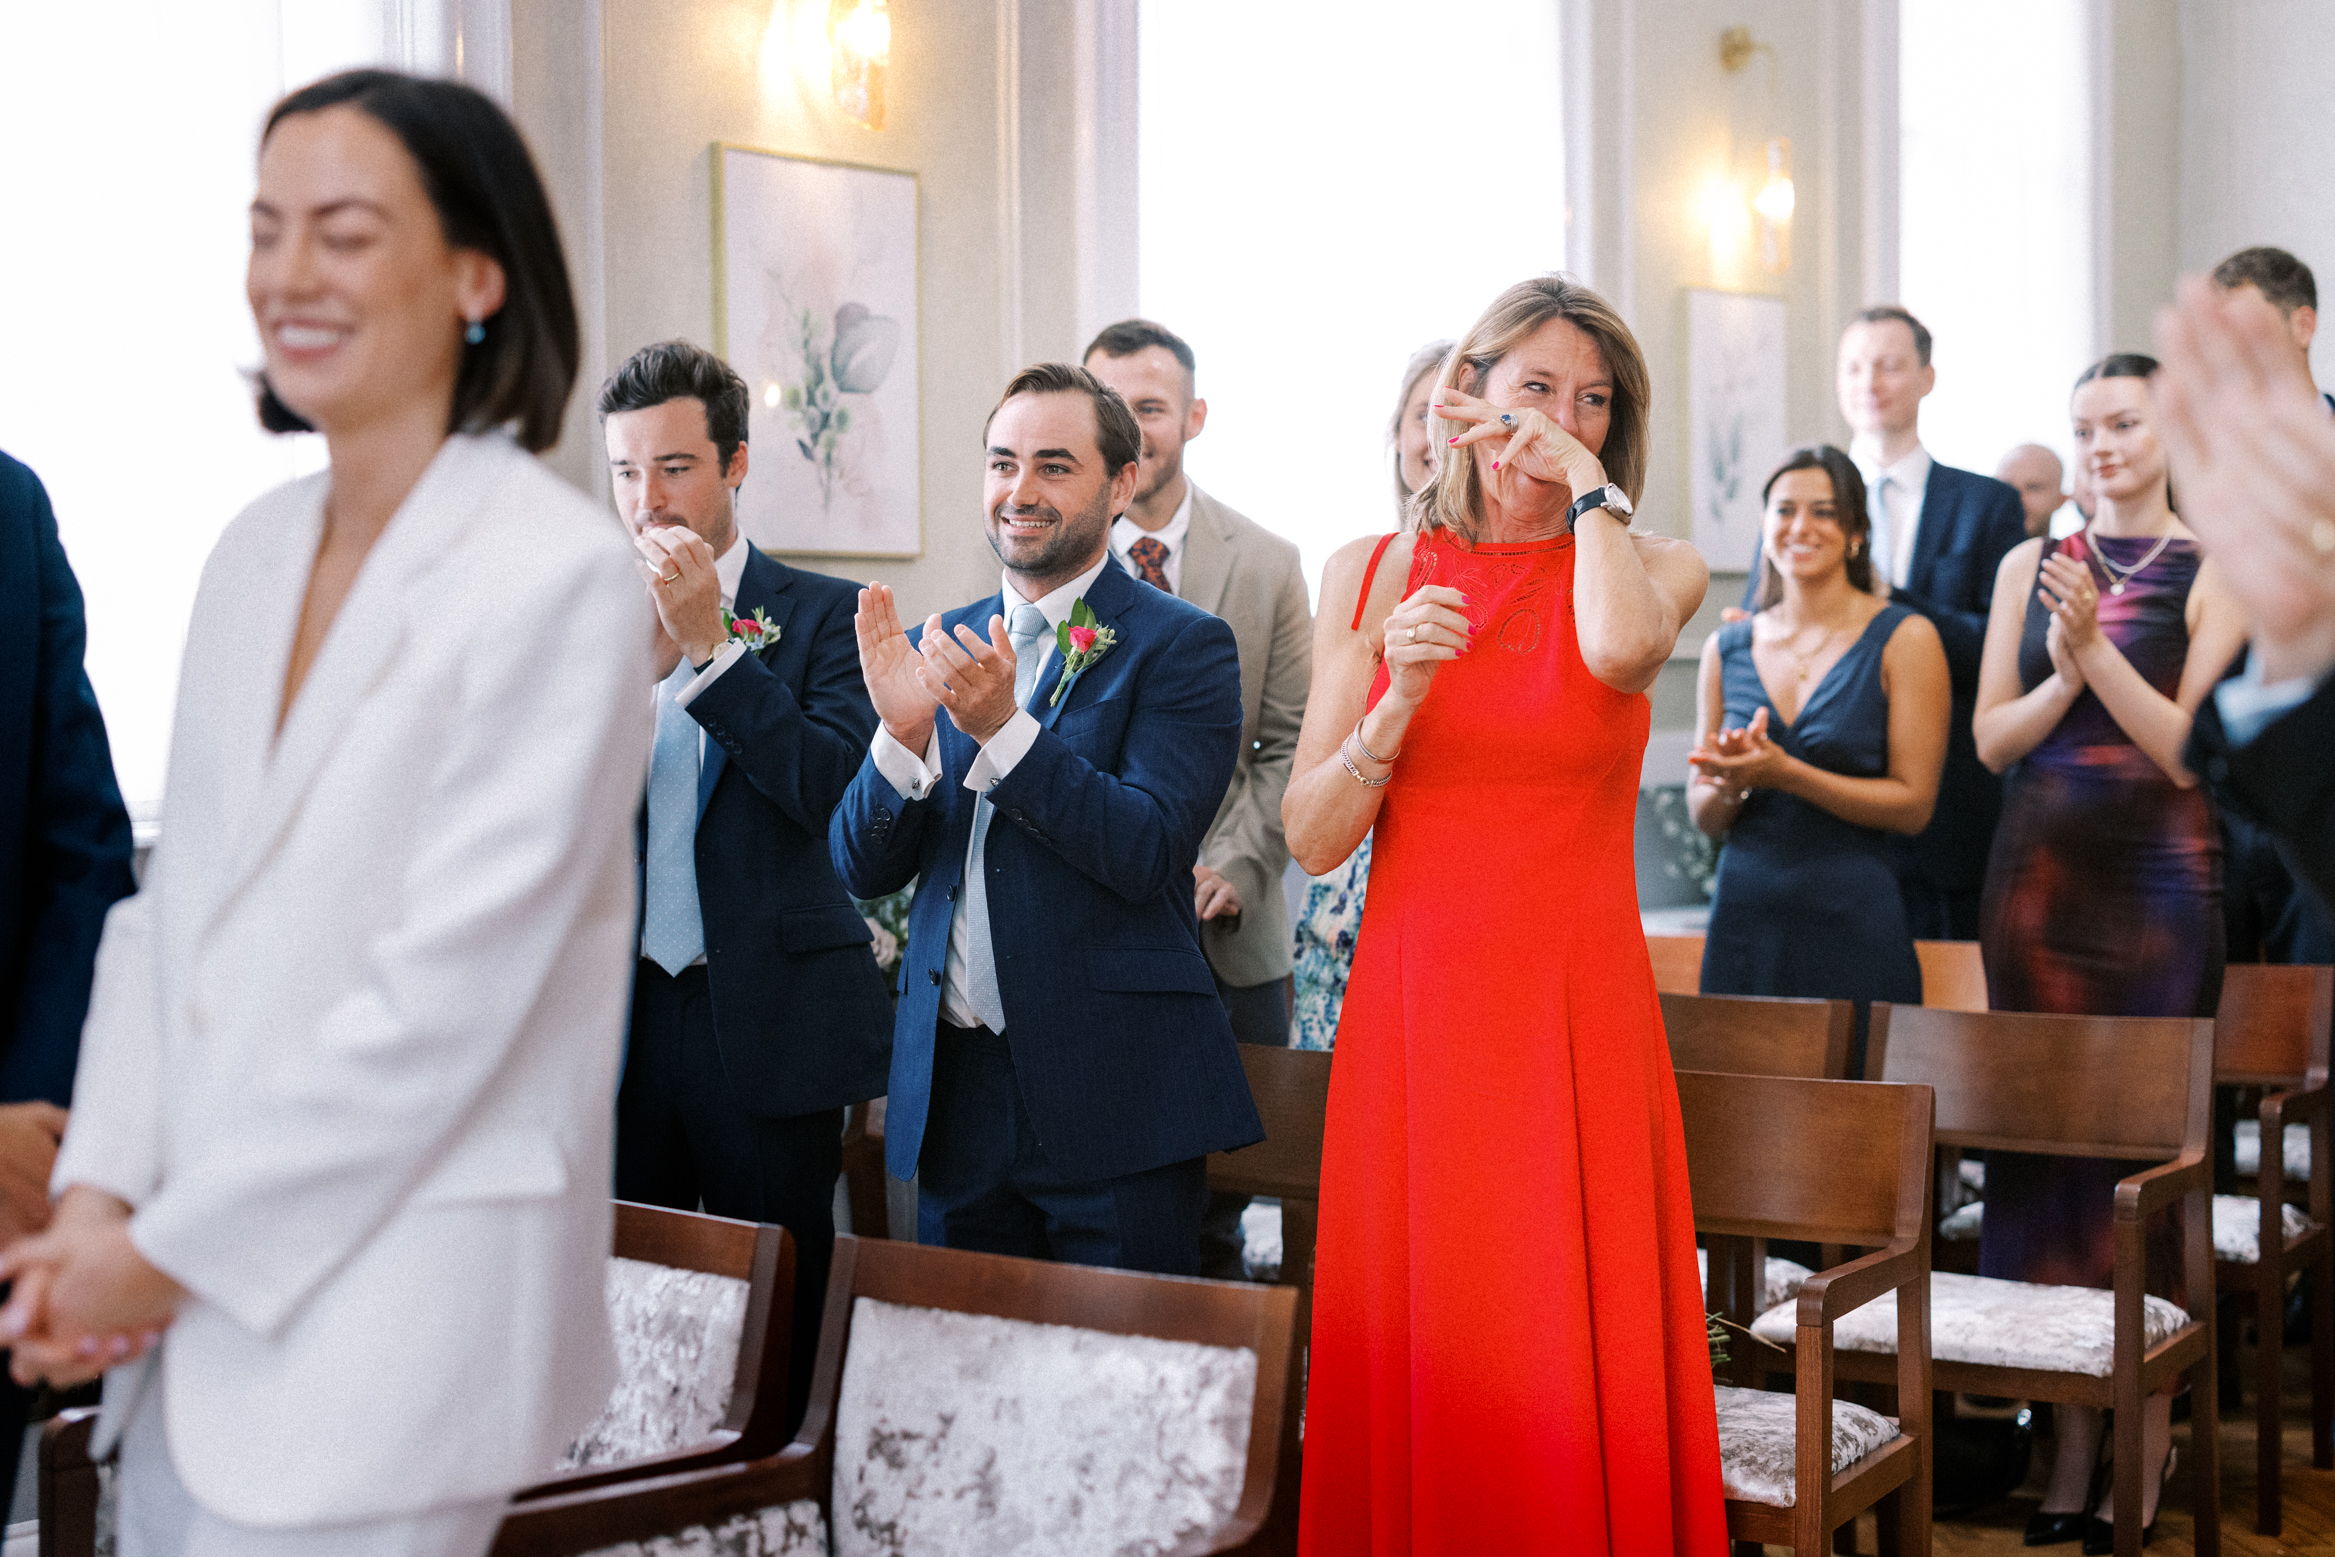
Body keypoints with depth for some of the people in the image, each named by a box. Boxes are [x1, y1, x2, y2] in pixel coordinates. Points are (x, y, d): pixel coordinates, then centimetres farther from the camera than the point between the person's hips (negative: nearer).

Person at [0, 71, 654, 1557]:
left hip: (393, 1320, -6)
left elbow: (448, 996, -18)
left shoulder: (559, 573, -15)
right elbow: (168, 904, 10)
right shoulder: (256, 550, 8)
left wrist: (171, 1249, -12)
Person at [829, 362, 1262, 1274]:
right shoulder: (943, 645, 10)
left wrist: (1004, 726, -25)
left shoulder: (1183, 645, -5)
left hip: (1114, 1096, -5)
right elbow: (862, 868, 5)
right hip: (954, 1092, 5)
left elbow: (1147, 852, -17)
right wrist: (902, 733, -14)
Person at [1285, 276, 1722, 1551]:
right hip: (1412, 1013, 1)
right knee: (1416, 1365, 6)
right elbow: (1310, 839, 2)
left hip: (1578, 1017, -1)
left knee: (1579, 1375, 1)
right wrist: (1400, 700, -14)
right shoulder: (1372, 574, 7)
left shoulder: (1651, 569, 6)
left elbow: (1622, 648, -22)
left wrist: (1586, 478, -8)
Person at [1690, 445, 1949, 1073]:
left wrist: (1783, 772, -15)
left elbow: (1914, 803, -6)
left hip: (1853, 923, -3)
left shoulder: (1903, 638, -1)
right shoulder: (1727, 648, 10)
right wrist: (1730, 782, -9)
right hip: (1746, 920, 3)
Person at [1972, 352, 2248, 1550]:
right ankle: (2070, 1433, 11)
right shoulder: (2029, 566, 10)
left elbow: (2186, 746, -8)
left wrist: (2097, 647, -18)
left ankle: (2150, 1429, 9)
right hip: (2040, 869, 3)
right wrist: (2063, 674, -12)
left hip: (2159, 875, -3)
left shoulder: (2211, 575, 0)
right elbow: (1991, 739, 5)